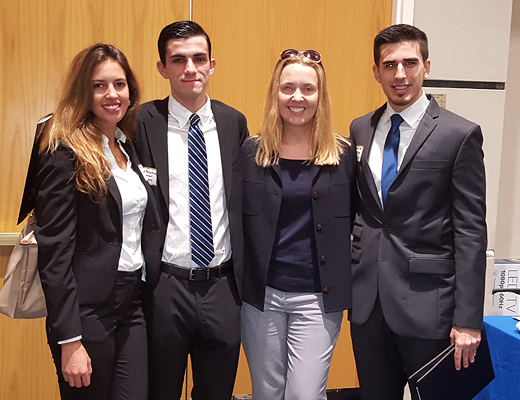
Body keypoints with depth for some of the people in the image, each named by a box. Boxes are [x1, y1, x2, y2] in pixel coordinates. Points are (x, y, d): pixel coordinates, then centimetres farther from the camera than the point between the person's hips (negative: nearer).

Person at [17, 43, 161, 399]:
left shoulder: (128, 148, 10)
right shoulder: (65, 155, -12)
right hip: (89, 309, -6)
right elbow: (54, 251, -16)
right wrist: (69, 340, -17)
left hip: (133, 303, 7)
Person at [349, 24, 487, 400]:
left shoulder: (460, 134, -7)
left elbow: (471, 231, -9)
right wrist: (348, 278, 5)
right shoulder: (360, 129, 8)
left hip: (426, 303, -4)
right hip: (367, 299, 5)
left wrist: (468, 319, -12)